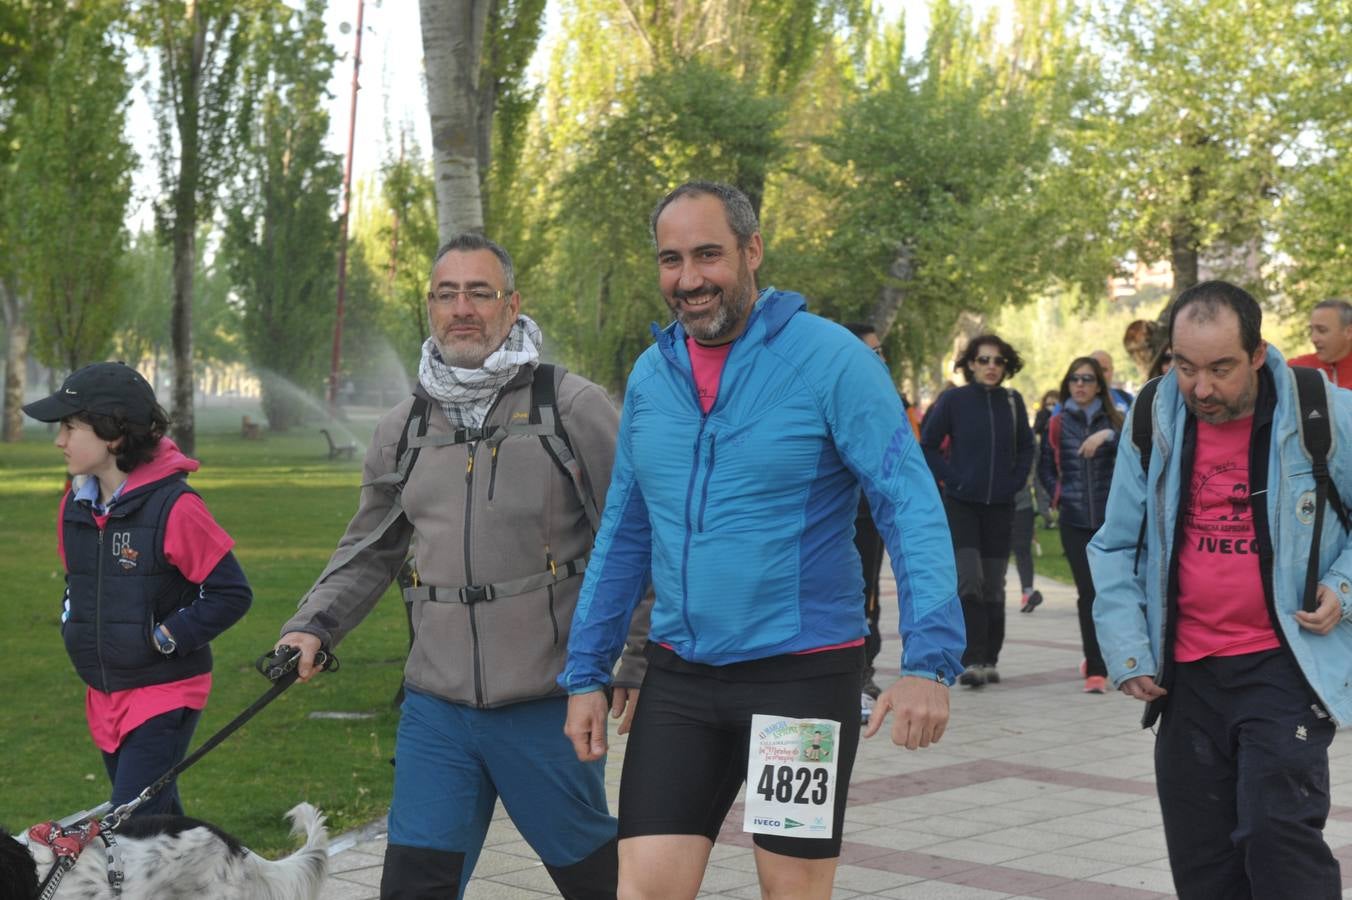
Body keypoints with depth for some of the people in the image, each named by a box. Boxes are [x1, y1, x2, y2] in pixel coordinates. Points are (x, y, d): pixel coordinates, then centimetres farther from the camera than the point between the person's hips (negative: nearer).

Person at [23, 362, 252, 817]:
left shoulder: (173, 506, -18)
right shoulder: (75, 505, 5)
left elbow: (232, 593, -14)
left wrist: (167, 638, -15)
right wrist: (72, 624, 8)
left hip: (165, 696, -7)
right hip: (104, 695, 7)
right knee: (158, 820, 17)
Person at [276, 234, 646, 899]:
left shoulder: (573, 408, -4)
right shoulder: (402, 429, 10)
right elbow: (368, 552, 21)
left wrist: (638, 664, -4)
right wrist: (313, 626, 6)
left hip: (548, 706, -4)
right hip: (436, 705, 4)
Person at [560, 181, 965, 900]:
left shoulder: (830, 358, -10)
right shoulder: (650, 374, 7)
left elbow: (912, 507, -14)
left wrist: (930, 660, -25)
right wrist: (585, 673, 12)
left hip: (802, 673, -4)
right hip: (679, 678, 4)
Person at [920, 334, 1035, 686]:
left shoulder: (1012, 402, 6)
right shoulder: (953, 400, -4)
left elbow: (1025, 447, 17)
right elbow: (928, 446, 1)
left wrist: (1015, 481, 4)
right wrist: (952, 477, -7)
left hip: (1000, 506, 3)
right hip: (961, 504, -3)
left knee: (993, 588, 7)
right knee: (969, 583, -14)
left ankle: (989, 660, 17)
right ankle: (972, 661, -13)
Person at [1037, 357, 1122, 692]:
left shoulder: (1113, 421, 4)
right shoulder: (1058, 425, 8)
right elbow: (1045, 468, 18)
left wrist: (1108, 435, -26)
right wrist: (1059, 496, 5)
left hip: (1111, 517, 0)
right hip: (1074, 520, 0)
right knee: (1089, 592, -5)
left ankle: (1096, 661, 23)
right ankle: (1096, 669, -3)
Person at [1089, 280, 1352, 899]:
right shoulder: (1151, 421, 2)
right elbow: (1117, 547, 10)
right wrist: (1126, 647, 0)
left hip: (1283, 666, -4)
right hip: (1188, 676, 4)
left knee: (1278, 835, -18)